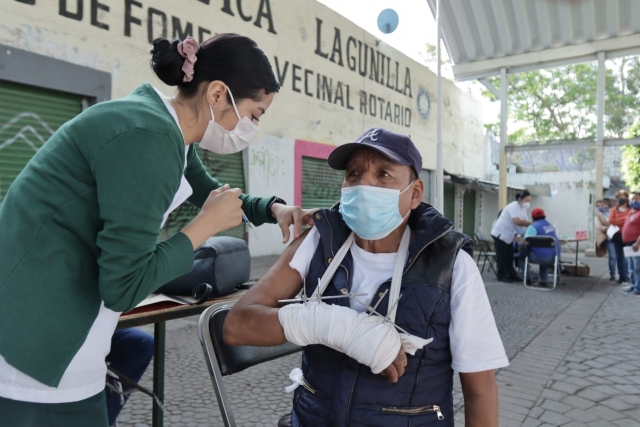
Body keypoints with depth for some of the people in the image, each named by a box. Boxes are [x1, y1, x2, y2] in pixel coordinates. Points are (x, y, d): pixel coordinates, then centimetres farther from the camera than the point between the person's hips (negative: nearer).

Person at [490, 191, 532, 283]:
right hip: (500, 234, -9)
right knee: (502, 256, -4)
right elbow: (517, 221, -31)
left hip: (508, 235, 9)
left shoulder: (523, 209, 8)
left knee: (509, 256, 12)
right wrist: (530, 223, -25)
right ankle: (502, 276, 3)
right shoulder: (514, 206, -21)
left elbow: (524, 222, 2)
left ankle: (512, 275, 19)